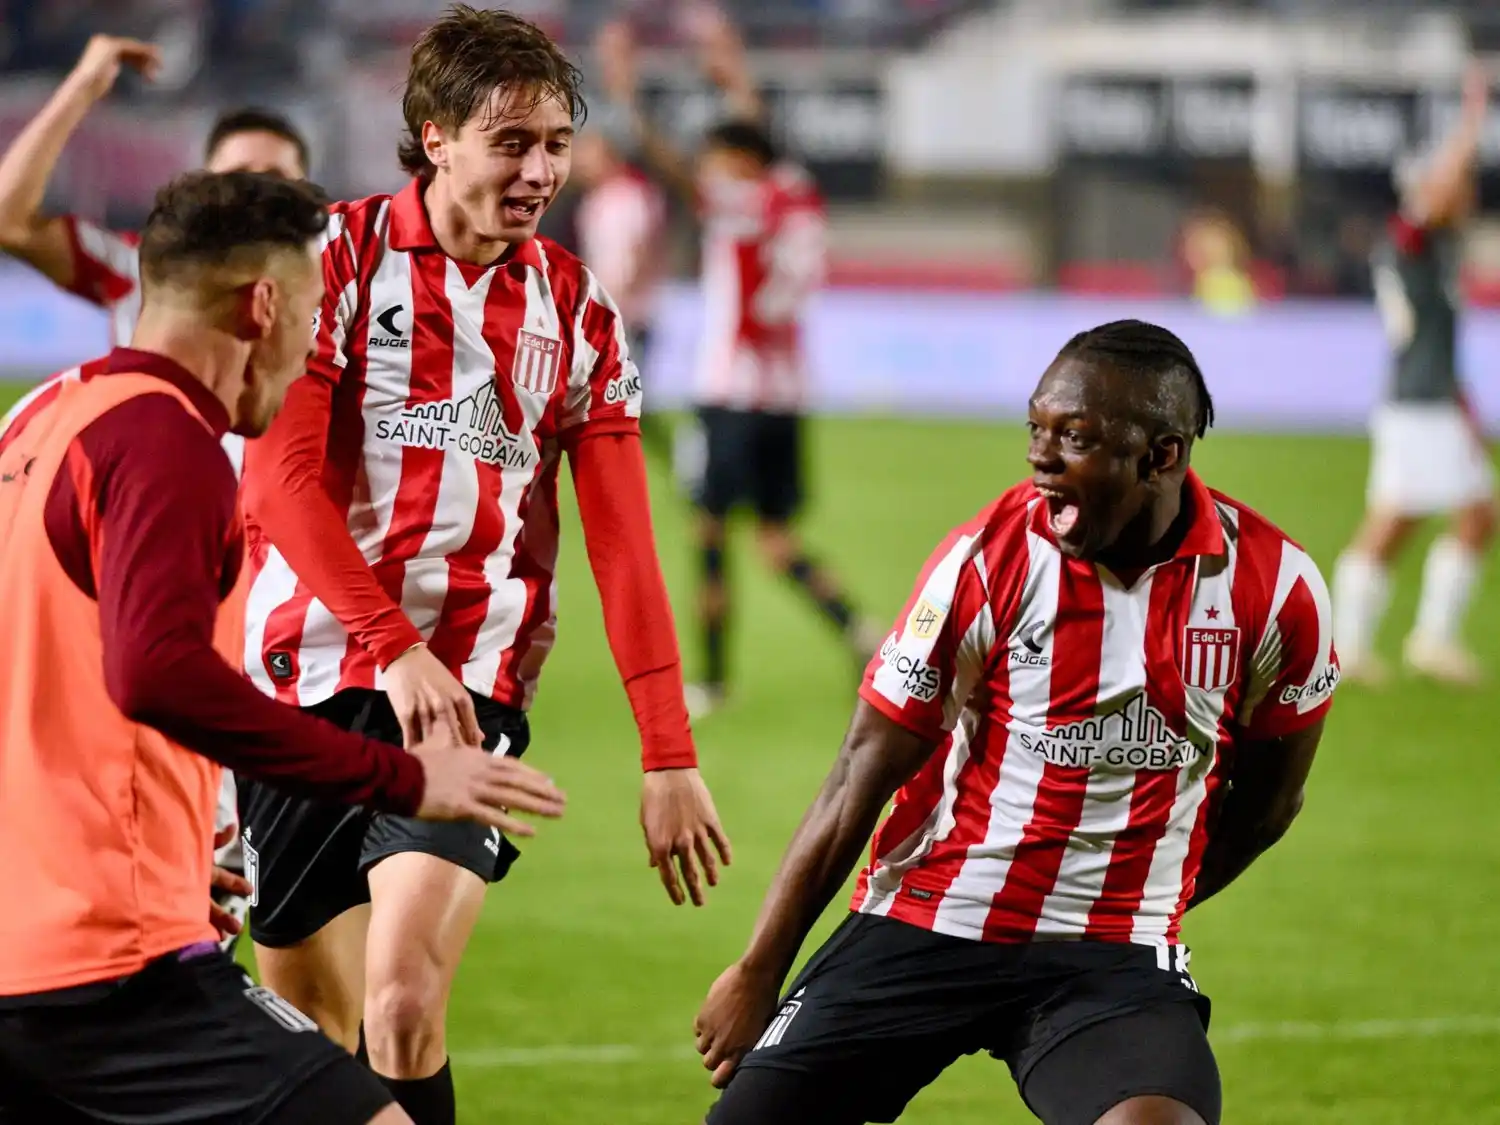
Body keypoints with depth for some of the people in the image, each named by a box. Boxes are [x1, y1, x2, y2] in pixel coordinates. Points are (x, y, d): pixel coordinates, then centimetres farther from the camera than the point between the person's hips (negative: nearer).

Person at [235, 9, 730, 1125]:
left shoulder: (575, 310, 7)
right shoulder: (341, 255, -1)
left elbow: (625, 547, 7)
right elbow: (280, 473, -9)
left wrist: (671, 758, 0)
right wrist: (394, 646, -20)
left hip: (470, 684, 0)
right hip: (307, 677, 0)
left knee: (404, 1008, -20)